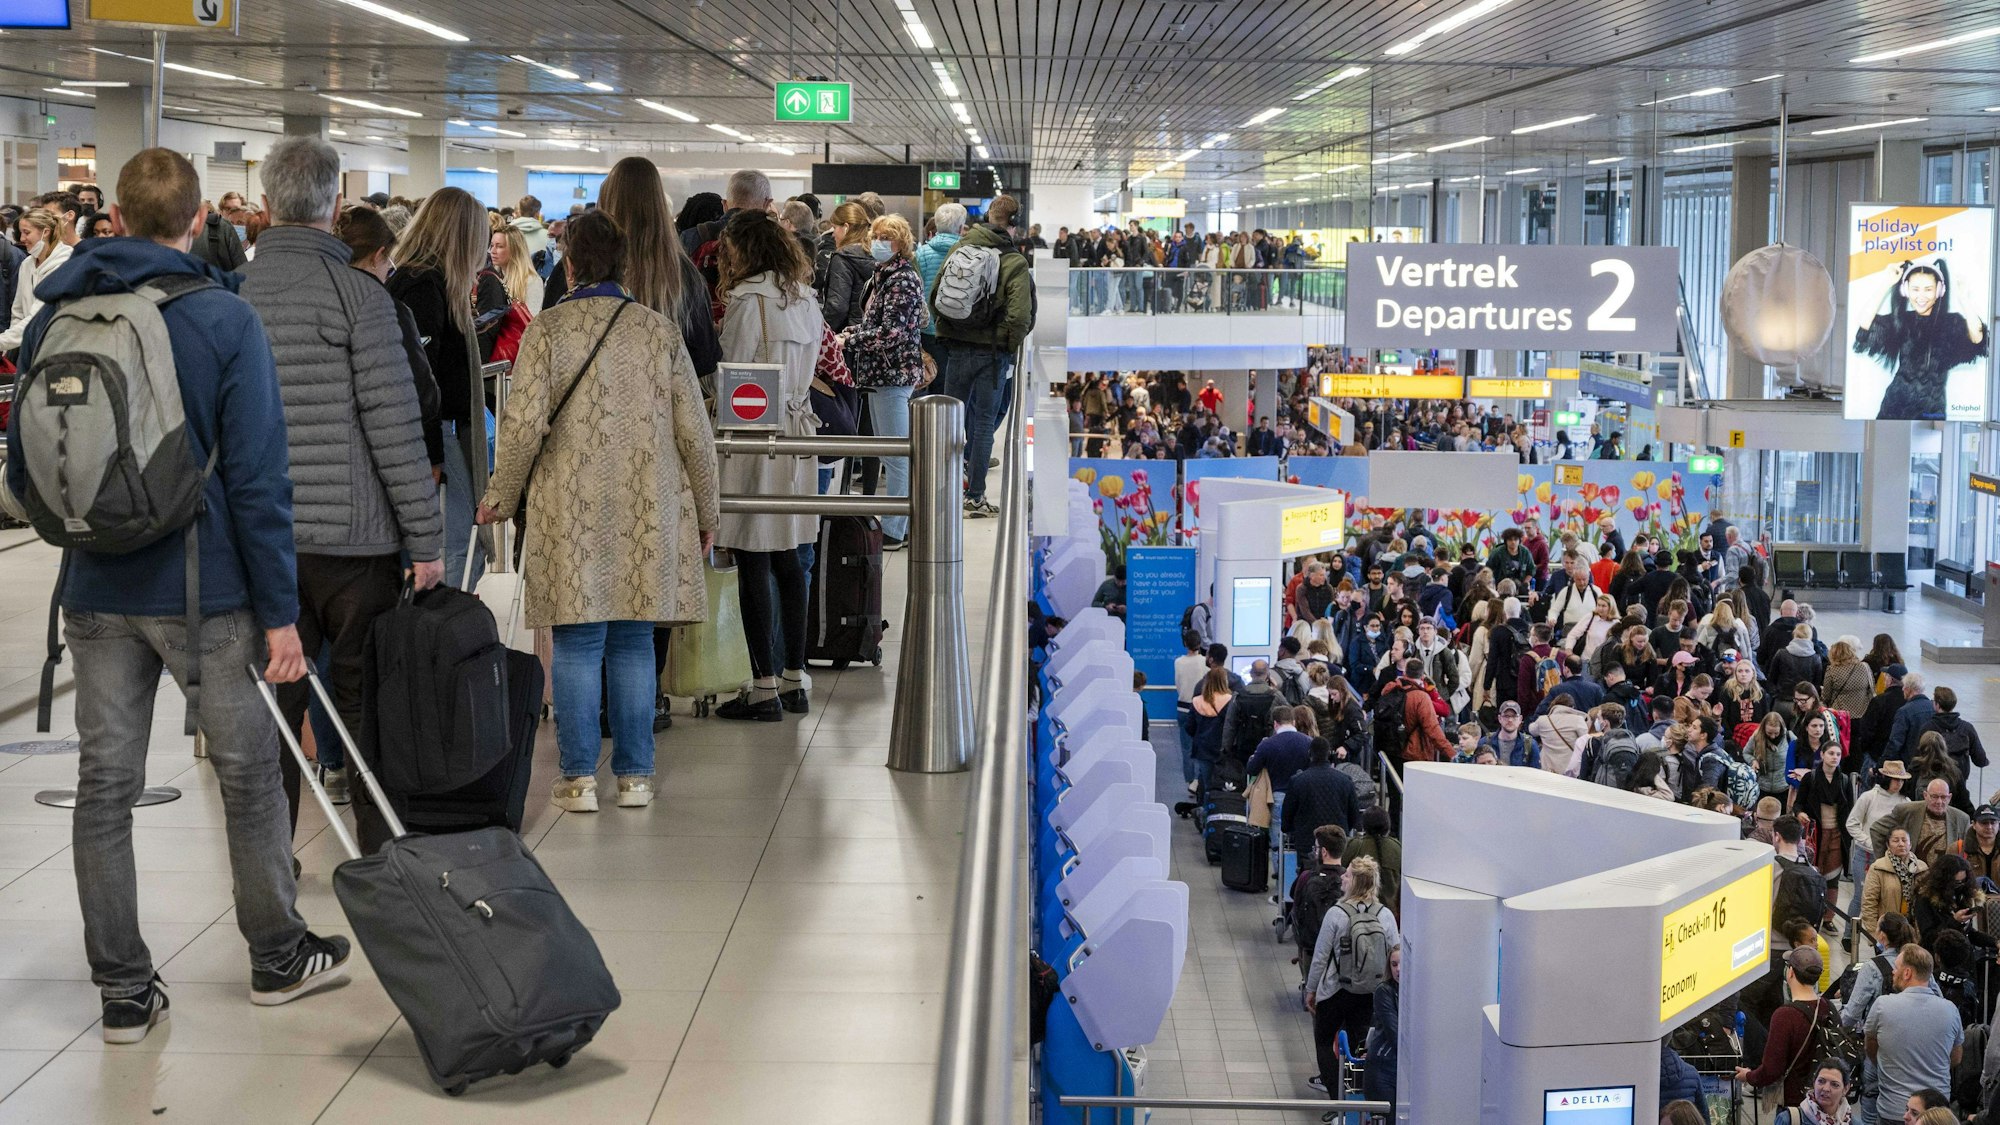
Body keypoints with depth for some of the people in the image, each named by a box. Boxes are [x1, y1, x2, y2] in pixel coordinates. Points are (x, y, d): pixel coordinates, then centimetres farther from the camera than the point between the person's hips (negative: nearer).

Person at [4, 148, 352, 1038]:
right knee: (250, 772, 12)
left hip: (95, 593, 3)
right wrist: (279, 611, -9)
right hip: (203, 592, -3)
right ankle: (278, 956, 24)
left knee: (104, 785, 8)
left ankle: (123, 988, 12)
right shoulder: (225, 319, -10)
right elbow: (257, 478, -13)